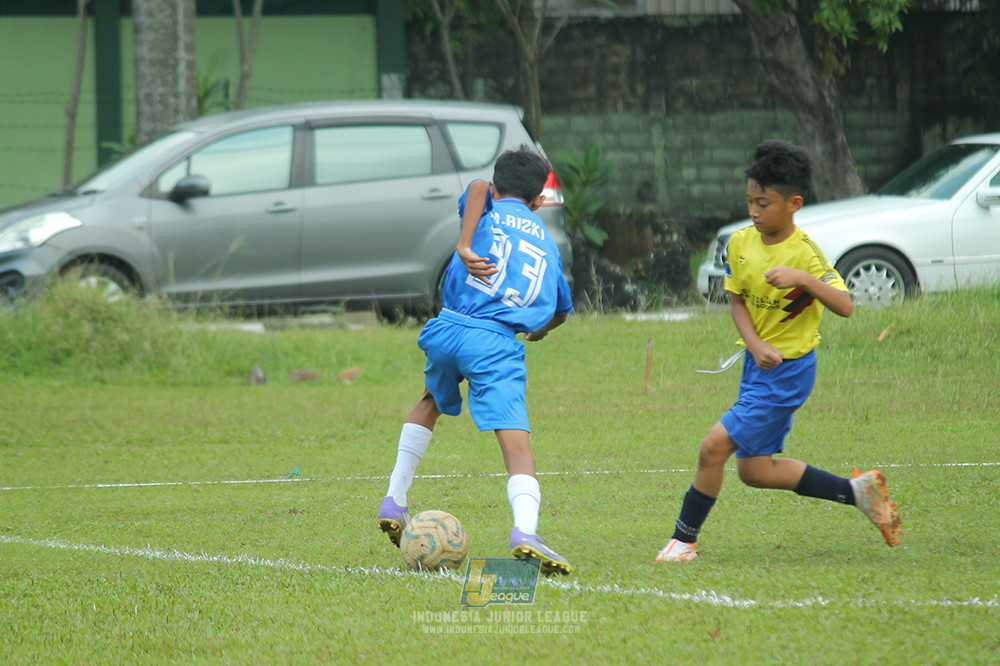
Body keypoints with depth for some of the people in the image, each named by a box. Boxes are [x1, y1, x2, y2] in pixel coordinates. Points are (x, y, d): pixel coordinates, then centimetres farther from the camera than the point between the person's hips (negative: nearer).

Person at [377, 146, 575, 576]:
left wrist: (464, 246, -16)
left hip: (449, 328, 1)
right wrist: (541, 329, 58)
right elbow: (562, 309, 37)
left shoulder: (488, 212, 16)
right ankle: (525, 530, -39)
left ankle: (395, 501, 30)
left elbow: (478, 187, -9)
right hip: (498, 344, -1)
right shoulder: (547, 243, 24)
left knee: (431, 402, 32)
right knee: (517, 443, -13)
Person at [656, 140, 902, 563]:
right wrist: (755, 343, -11)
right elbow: (737, 300, 7)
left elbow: (845, 306, -28)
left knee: (713, 447, -13)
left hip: (788, 371, -8)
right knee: (754, 471, 13)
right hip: (758, 364, 8)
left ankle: (684, 540, 2)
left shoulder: (804, 254, -20)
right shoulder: (741, 243, -1)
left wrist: (802, 279, -42)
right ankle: (857, 491, 23)